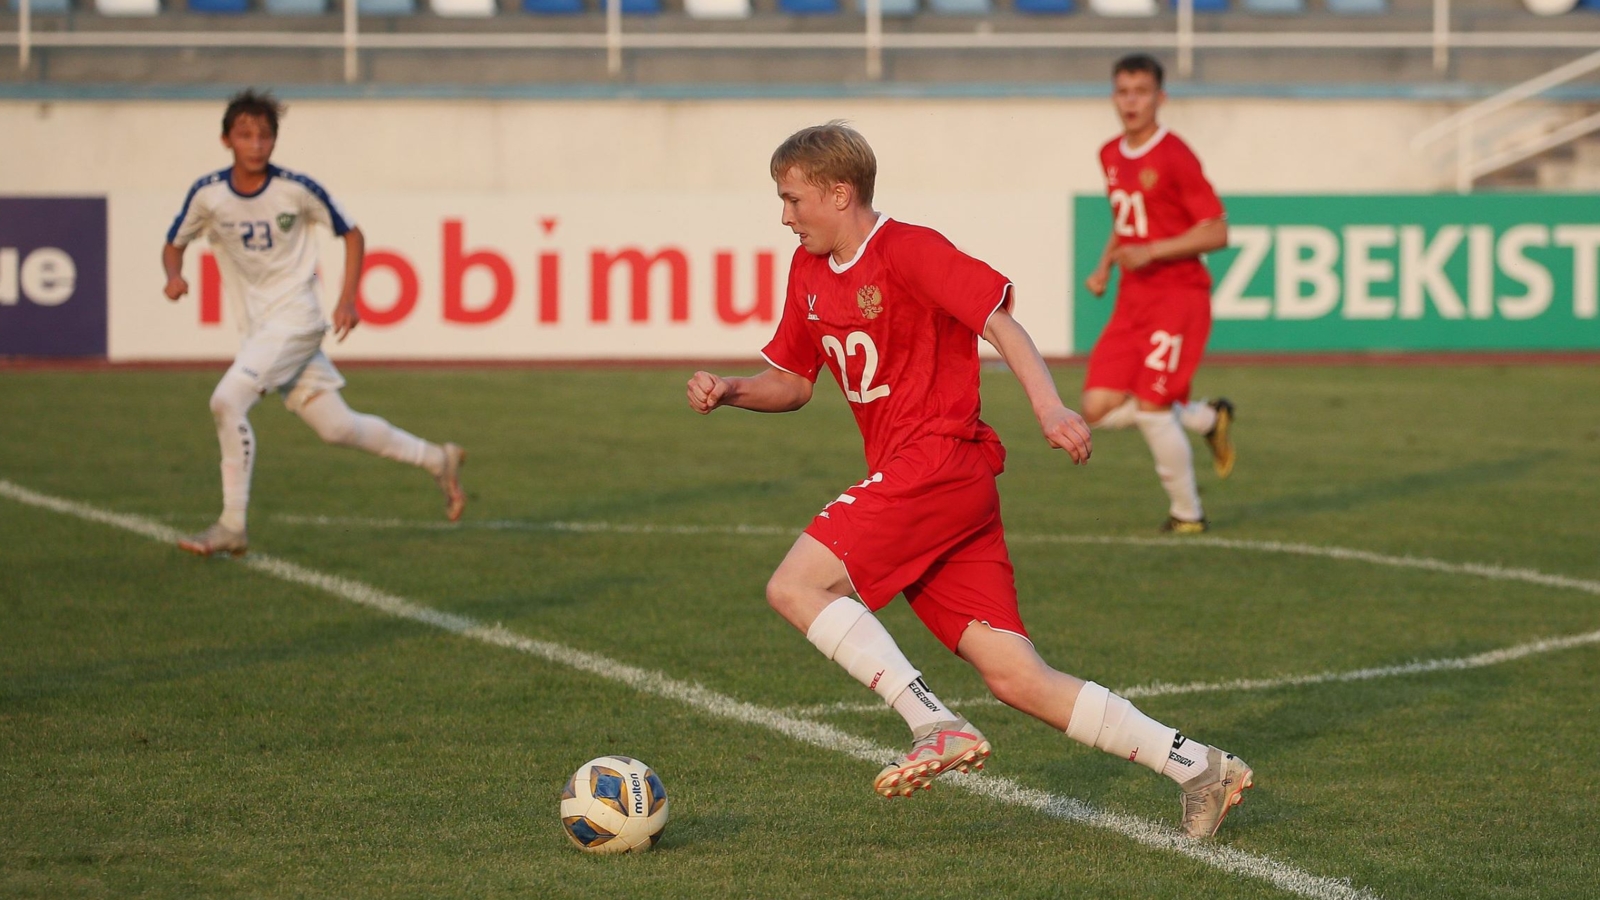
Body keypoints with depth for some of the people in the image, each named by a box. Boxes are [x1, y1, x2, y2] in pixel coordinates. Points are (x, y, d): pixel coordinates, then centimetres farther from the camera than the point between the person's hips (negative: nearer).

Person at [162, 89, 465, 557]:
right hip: (257, 325, 5)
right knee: (336, 427, 7)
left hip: (295, 319, -5)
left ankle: (232, 527, -13)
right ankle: (437, 459, 27)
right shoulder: (208, 194, -2)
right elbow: (174, 244, 12)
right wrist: (174, 275, -11)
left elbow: (351, 234, 2)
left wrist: (347, 299, -7)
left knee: (227, 400, -22)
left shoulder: (297, 190, -11)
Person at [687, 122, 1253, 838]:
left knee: (795, 586, -18)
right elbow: (793, 382, 26)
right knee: (1016, 680, 0)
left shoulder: (907, 250, -7)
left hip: (939, 461, -8)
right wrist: (730, 391, 7)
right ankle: (1198, 766, 0)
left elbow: (997, 318, -14)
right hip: (905, 478, 8)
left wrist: (1048, 408, -27)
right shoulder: (810, 271, 18)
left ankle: (938, 727, -18)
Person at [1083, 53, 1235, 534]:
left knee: (1150, 408, -13)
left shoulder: (1174, 157, -12)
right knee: (1098, 411, -3)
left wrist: (1151, 251, -22)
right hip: (1132, 299, 8)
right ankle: (1207, 418, 19)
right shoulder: (1111, 156, 12)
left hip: (1178, 293, -8)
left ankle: (1187, 513, 6)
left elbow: (1216, 232, -14)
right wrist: (1104, 266, 11)